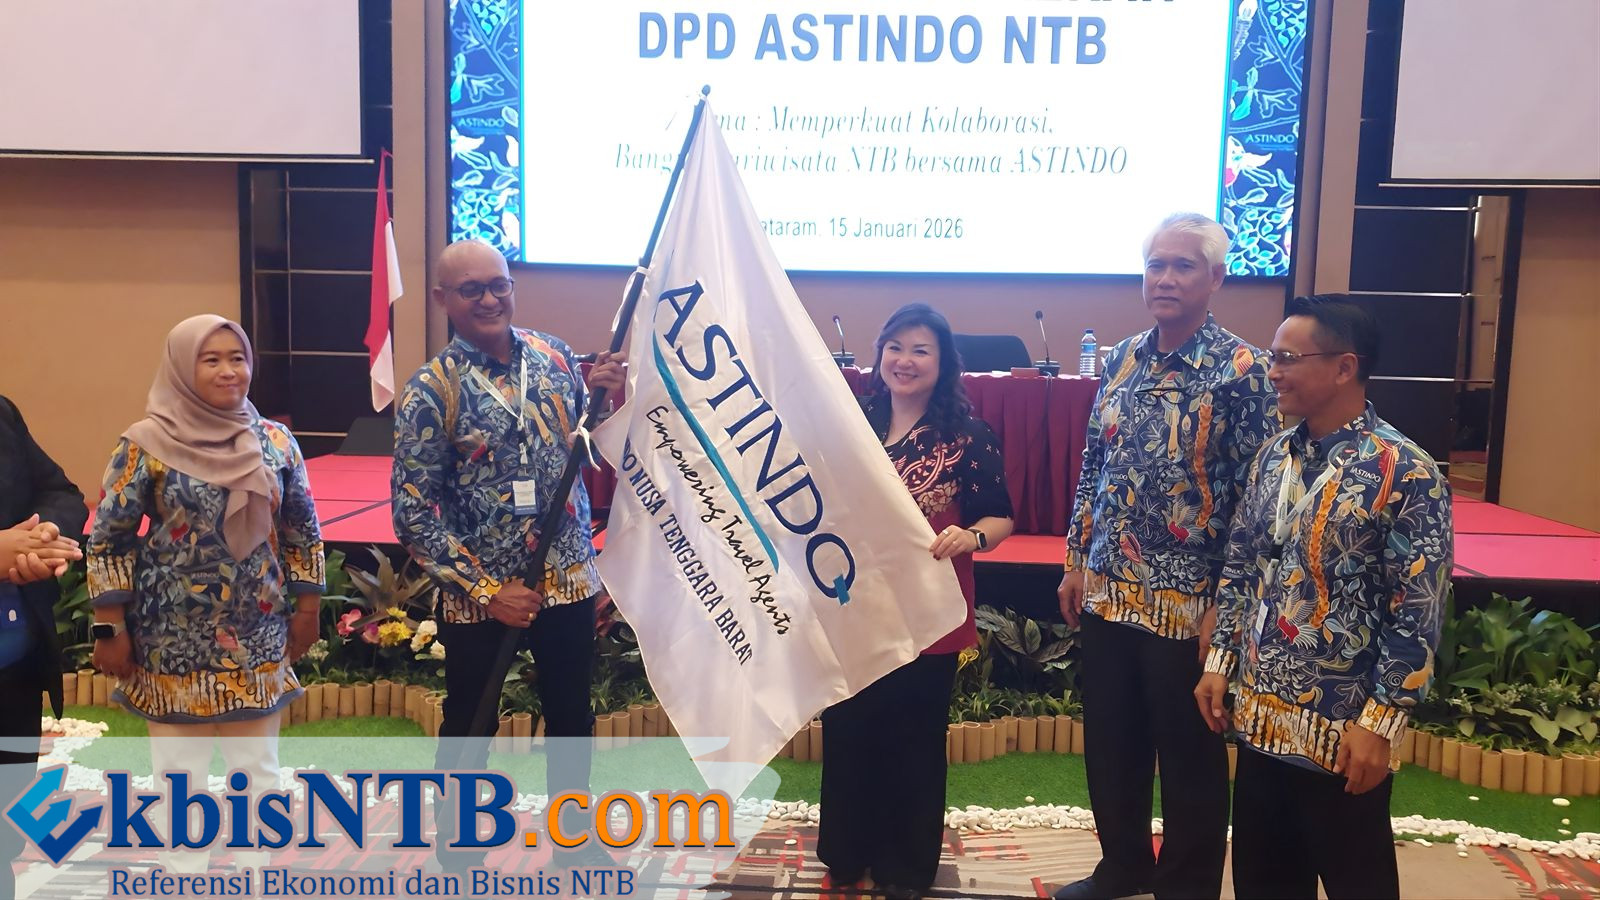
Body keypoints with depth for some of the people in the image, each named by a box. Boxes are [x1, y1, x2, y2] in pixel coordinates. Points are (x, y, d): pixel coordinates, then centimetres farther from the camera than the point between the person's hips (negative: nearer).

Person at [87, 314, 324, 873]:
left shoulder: (275, 441, 0)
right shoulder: (146, 445, -9)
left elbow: (303, 530, 8)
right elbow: (107, 541, -6)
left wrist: (307, 608, 6)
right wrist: (110, 630, -7)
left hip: (258, 636, 3)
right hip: (174, 638, -3)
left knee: (257, 766, 13)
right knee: (180, 770, 10)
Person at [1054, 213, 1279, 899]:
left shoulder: (1241, 370, -11)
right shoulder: (1121, 360, 6)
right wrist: (1076, 561, 10)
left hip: (1187, 600, -5)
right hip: (1107, 590, 6)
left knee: (1189, 754, 9)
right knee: (1109, 740, 16)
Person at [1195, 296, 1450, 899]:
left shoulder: (1405, 474, -16)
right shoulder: (1273, 457, 5)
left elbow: (1418, 616, -16)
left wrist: (1378, 723, -17)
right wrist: (1220, 662, 8)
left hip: (1342, 730, -6)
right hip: (1261, 717, 6)